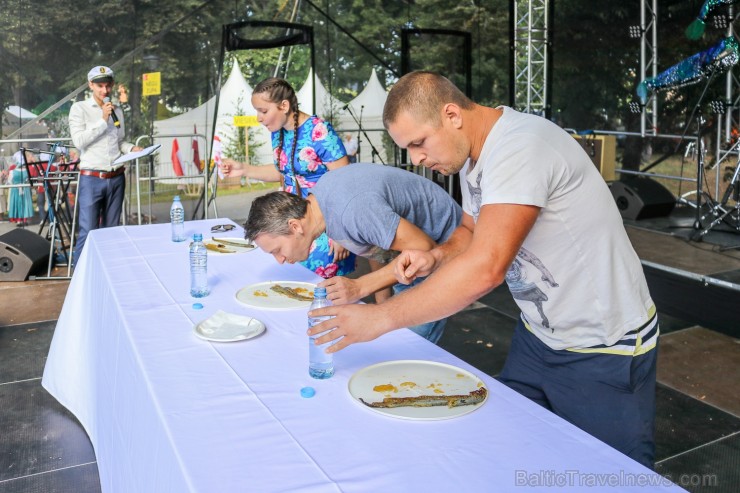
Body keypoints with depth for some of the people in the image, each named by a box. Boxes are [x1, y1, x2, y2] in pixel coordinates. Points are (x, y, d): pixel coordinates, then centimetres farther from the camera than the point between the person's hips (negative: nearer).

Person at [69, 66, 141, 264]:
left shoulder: (117, 111, 12)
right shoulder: (79, 108, -1)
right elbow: (79, 141, -11)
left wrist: (132, 148, 0)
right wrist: (103, 120, -13)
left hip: (116, 178, 5)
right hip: (91, 179, -4)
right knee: (88, 232, -7)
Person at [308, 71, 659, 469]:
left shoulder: (520, 149, -28)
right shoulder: (473, 153, 2)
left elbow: (486, 268, -37)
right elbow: (472, 233, 15)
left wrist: (379, 318, -31)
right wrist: (435, 256, -7)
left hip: (603, 349, -8)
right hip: (538, 335, 8)